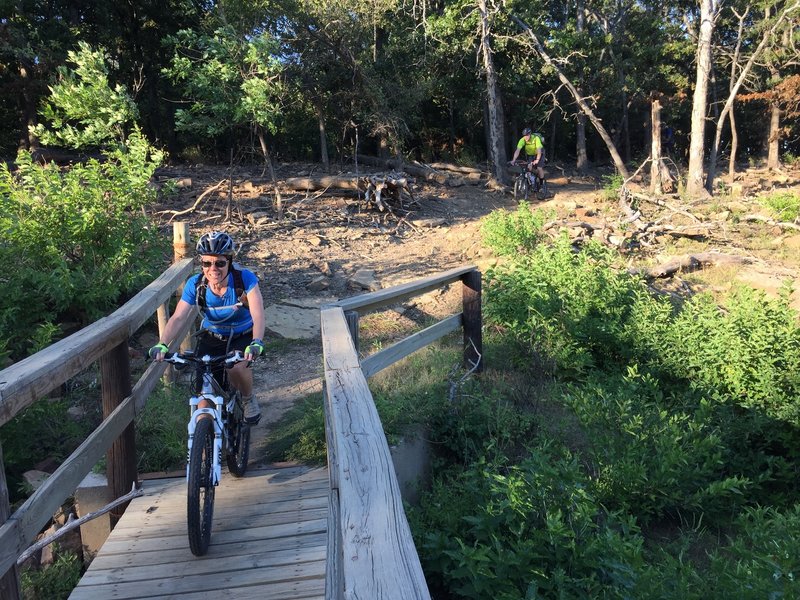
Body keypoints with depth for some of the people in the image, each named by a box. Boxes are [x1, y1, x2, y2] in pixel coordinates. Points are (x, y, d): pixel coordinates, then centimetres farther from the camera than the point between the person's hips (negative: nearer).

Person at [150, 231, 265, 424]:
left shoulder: (245, 279, -26)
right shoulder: (195, 284, -18)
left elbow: (258, 315, -34)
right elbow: (178, 317, -26)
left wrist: (256, 343, -52)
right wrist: (162, 345, -43)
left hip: (243, 336, -2)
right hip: (212, 338, 3)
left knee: (237, 367, -32)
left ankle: (248, 400, 0)